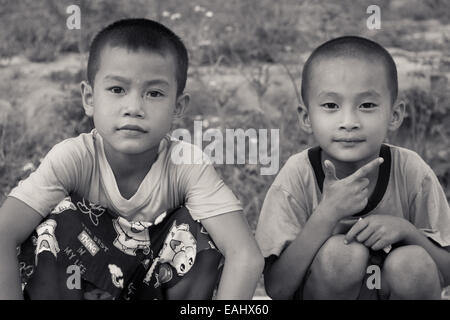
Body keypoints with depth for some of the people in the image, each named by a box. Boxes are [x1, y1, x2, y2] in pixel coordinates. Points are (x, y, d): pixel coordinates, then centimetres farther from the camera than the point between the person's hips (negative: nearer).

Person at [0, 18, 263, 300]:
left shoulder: (188, 164, -21)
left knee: (198, 229, -25)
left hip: (160, 286, 1)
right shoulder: (74, 158, -22)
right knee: (55, 225, -27)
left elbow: (247, 257, -29)